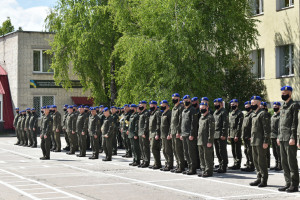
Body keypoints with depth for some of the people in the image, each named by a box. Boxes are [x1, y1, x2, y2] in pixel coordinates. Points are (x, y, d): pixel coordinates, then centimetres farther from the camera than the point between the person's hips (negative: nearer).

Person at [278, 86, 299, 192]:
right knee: (284, 162, 10)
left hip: (290, 139, -9)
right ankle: (288, 183, 16)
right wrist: (279, 136, 17)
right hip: (282, 139, 9)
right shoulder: (283, 106, 18)